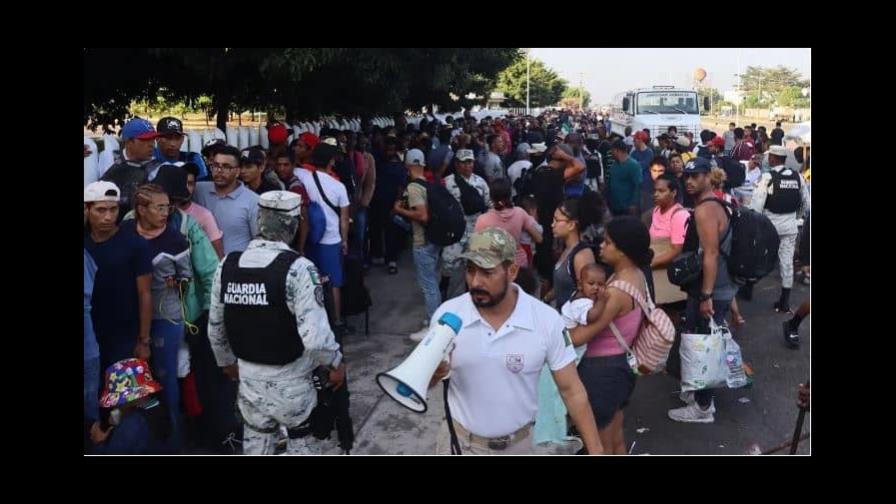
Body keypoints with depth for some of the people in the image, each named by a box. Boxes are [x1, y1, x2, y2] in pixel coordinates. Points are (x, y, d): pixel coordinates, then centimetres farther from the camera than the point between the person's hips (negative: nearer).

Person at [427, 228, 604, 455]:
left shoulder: (547, 321, -17)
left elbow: (571, 390, -9)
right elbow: (425, 382, -2)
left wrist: (596, 451, -11)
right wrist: (433, 373, -25)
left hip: (519, 444, 0)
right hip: (460, 441, 1)